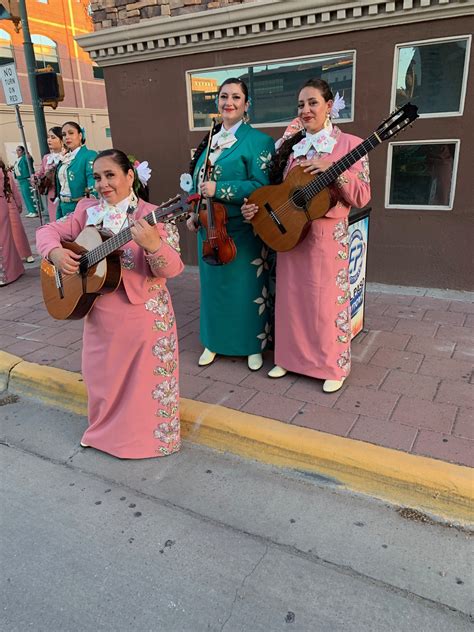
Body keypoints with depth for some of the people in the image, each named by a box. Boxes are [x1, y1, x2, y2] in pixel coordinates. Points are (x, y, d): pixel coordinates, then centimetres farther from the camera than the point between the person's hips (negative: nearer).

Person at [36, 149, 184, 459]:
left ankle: (150, 434, 31)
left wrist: (153, 245, -40)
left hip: (145, 316, -4)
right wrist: (55, 252, -12)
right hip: (100, 316, 5)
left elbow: (172, 269, -20)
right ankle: (106, 430, 43)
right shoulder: (88, 211, 3)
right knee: (103, 378, 19)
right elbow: (48, 230, 10)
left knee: (147, 380, 7)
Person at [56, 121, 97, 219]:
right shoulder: (64, 159, 14)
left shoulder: (90, 155, -9)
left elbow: (93, 178, -24)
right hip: (65, 207, 7)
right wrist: (59, 216, 20)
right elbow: (61, 187, 19)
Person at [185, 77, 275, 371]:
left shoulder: (258, 141, -8)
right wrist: (193, 213, 11)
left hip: (243, 231, -6)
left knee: (248, 287, 4)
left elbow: (262, 186, -18)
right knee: (214, 284, 15)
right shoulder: (210, 140, 12)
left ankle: (254, 345, 22)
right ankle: (215, 342, 31)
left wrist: (219, 190, -22)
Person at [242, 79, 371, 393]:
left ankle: (333, 366, 20)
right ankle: (291, 357, 30)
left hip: (328, 235, -5)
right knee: (291, 297, 12)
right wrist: (256, 205, -4)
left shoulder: (349, 144, -5)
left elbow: (362, 197, -11)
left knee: (327, 301, 3)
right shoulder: (291, 145, 9)